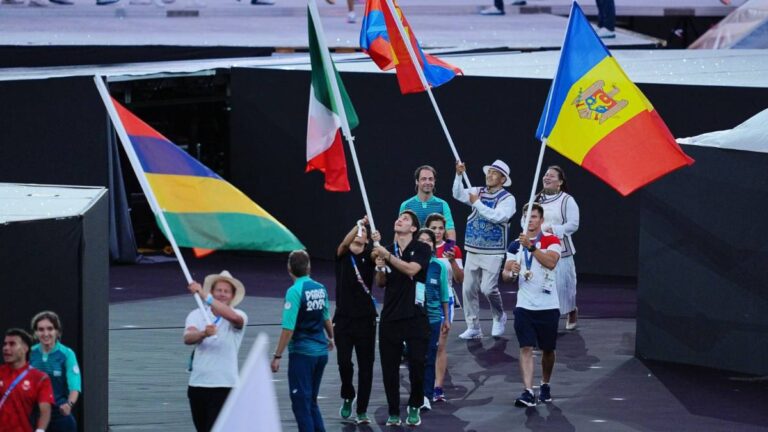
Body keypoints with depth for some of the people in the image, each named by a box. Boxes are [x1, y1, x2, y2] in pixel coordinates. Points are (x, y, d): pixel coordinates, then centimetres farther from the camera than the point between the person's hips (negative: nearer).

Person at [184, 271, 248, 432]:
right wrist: (203, 334, -38)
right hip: (197, 384, 4)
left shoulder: (239, 316, -3)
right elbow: (188, 338, -15)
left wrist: (204, 296, -35)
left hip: (224, 386, -4)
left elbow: (233, 317, -29)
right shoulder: (197, 315, 4)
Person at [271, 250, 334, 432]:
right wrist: (330, 337, 38)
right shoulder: (320, 289, 4)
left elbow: (288, 329, -20)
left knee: (301, 403, -1)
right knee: (312, 401, 18)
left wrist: (277, 356, -14)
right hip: (321, 351, 7)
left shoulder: (295, 291, -16)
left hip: (302, 353, -7)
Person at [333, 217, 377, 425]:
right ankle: (347, 397, 21)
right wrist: (358, 224, -34)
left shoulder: (369, 255, 4)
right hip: (343, 318, 0)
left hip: (365, 318, 0)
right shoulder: (342, 254, 4)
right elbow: (345, 243, -18)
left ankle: (362, 410, 7)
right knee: (344, 362, -6)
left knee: (366, 366, 0)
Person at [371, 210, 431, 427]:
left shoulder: (422, 249, -2)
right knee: (389, 367, 3)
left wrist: (386, 256, -20)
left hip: (415, 316, -3)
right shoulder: (386, 250, 10)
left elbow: (411, 269, -18)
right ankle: (393, 413, 11)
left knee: (417, 364, -4)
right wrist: (380, 267, -9)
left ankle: (414, 408, 15)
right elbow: (380, 283, 11)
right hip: (390, 317, 3)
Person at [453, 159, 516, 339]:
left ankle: (499, 317, 17)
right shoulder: (478, 192, 9)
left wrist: (477, 203, -15)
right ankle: (473, 327, 9)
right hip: (473, 250, 5)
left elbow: (497, 216, -21)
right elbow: (458, 195, -4)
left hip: (493, 252, -5)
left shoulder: (507, 199, -6)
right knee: (469, 289, 2)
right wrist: (459, 175, -18)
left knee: (488, 288, -11)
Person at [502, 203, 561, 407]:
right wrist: (511, 273, -15)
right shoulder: (515, 245, 8)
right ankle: (528, 392, -16)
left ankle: (545, 385, 32)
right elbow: (506, 274, 8)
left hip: (548, 306, -1)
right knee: (526, 348, -10)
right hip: (524, 306, 1)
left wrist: (531, 246, -30)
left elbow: (551, 262, -21)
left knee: (548, 350, 11)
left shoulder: (551, 241, -2)